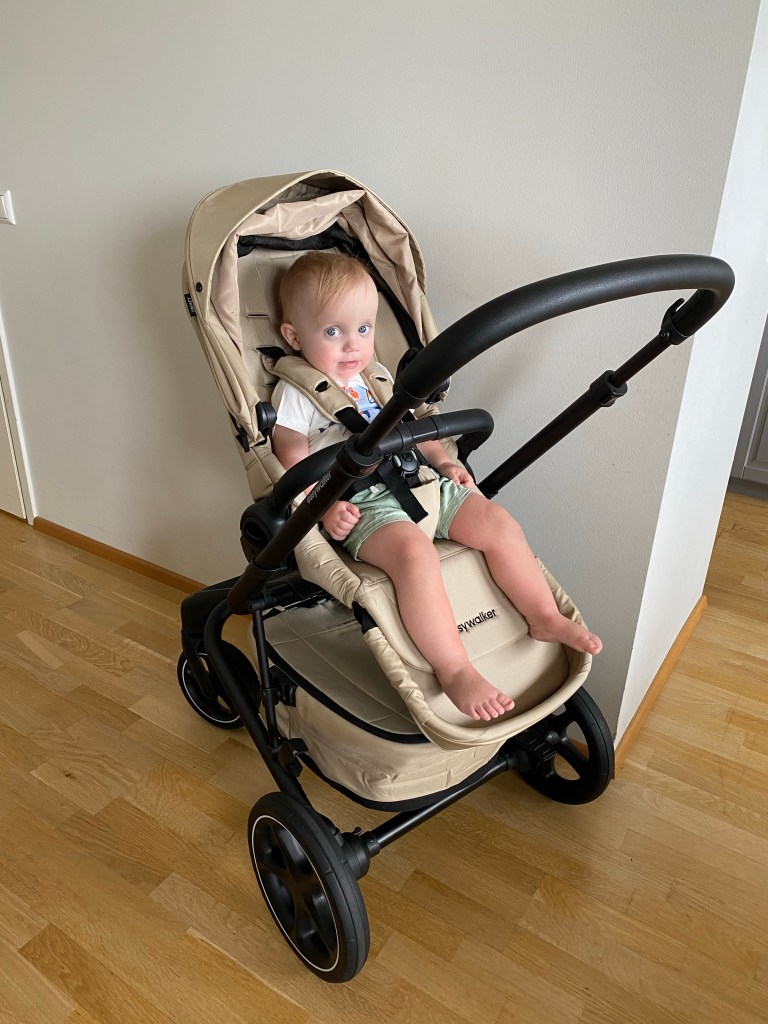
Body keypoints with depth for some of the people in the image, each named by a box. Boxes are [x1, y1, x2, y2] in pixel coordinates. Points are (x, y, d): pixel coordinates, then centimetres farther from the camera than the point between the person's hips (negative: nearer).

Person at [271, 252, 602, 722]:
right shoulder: (295, 395, -1)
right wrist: (326, 507, -20)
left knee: (497, 522, -4)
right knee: (416, 553, -34)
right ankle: (455, 670, -27)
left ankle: (545, 616, 8)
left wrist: (442, 460, 13)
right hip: (362, 504, -7)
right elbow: (294, 466, -6)